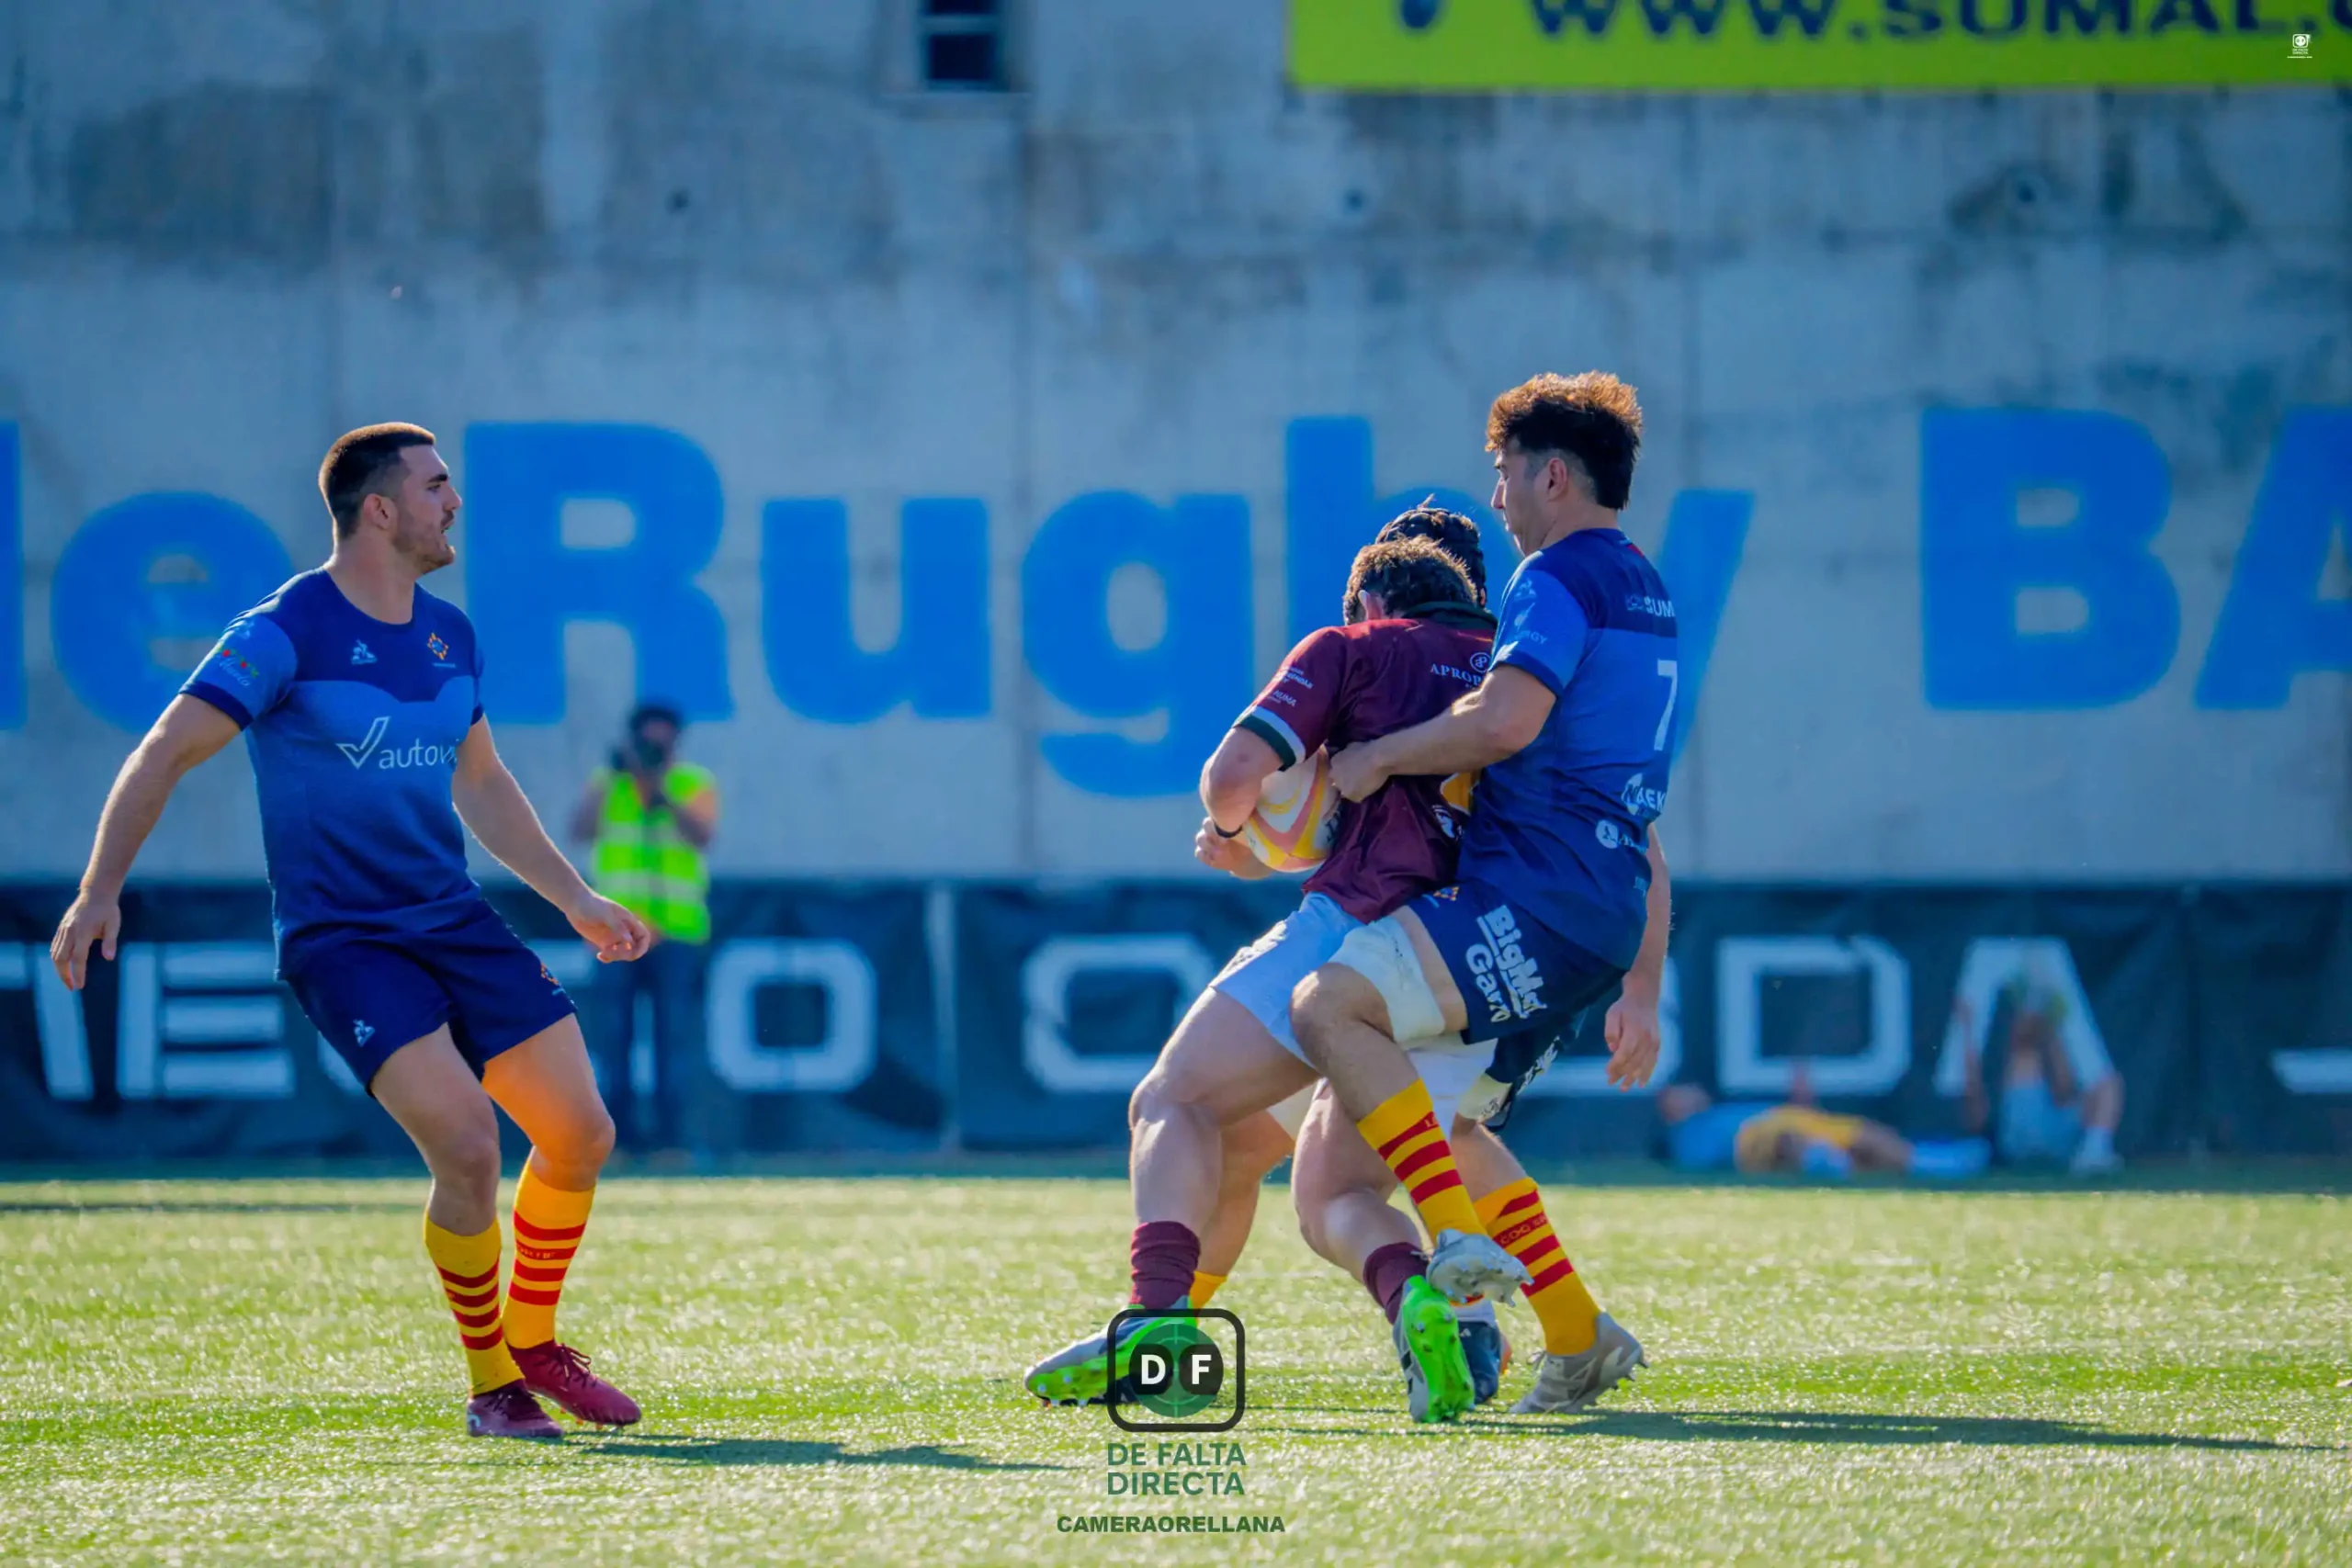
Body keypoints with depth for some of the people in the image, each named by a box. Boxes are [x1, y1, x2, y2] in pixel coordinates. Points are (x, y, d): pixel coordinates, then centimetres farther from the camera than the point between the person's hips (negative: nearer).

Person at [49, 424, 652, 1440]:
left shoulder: (449, 635, 10)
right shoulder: (287, 633, -12)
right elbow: (165, 755, -14)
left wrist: (574, 898, 27)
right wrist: (100, 892, -24)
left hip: (457, 922, 7)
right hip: (339, 939, -7)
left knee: (581, 1137, 1)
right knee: (467, 1145, -21)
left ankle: (532, 1342, 24)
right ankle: (491, 1386, -2)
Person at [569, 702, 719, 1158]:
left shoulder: (696, 784, 6)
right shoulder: (607, 783, 9)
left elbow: (703, 836, -11)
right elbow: (581, 830, -7)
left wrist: (665, 799, -27)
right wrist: (610, 779, -16)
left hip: (676, 930, -1)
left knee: (675, 1031, -5)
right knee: (611, 1029, -2)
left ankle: (670, 1124, -2)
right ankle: (616, 1119, 4)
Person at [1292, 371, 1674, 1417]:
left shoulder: (1563, 574, -4)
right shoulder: (1646, 601, 27)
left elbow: (1507, 720, -22)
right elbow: (1645, 826, 28)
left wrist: (1376, 757, -8)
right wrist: (1641, 991, 28)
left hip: (1543, 891, -10)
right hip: (1609, 914, 10)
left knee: (1330, 1005, -19)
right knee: (1443, 1116, 20)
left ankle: (1464, 1244, -31)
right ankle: (1580, 1341, 15)